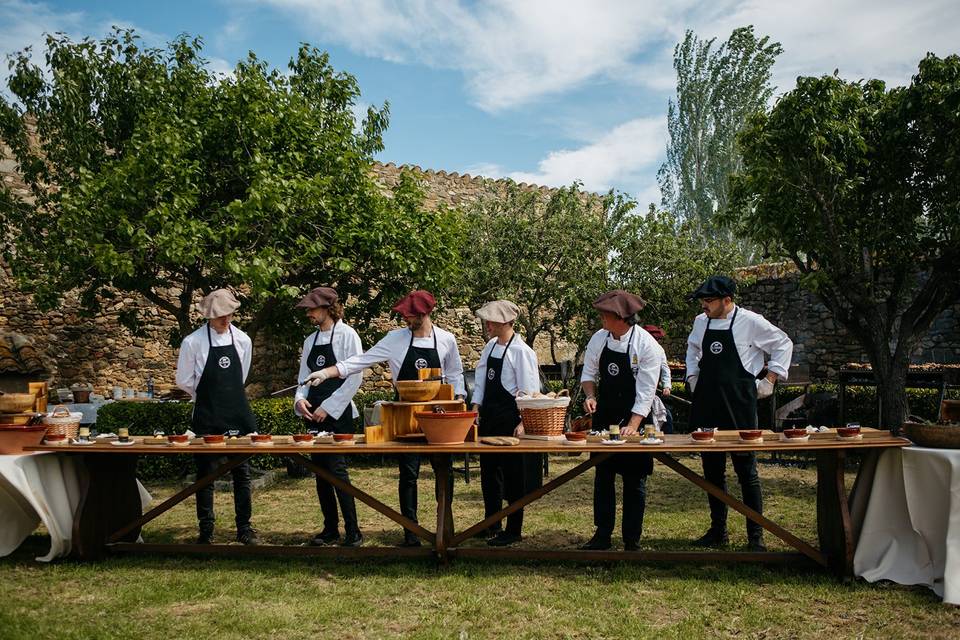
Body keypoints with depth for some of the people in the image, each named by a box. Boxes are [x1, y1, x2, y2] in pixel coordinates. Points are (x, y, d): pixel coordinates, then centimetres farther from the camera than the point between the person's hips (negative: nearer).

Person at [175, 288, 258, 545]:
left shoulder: (243, 341, 3)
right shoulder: (193, 342, -8)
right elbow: (184, 382, 2)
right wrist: (207, 396, 11)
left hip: (238, 416, 3)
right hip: (207, 419, -3)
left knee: (242, 472, 8)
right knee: (206, 474, 3)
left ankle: (244, 528, 18)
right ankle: (206, 531, 16)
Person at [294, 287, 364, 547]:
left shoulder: (346, 335, -6)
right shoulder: (310, 340, 14)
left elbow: (354, 378, -12)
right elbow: (304, 377, 16)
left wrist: (328, 408, -14)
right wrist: (300, 399, -5)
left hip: (338, 414, -7)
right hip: (313, 414, 7)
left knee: (337, 469, -11)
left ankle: (353, 532, -2)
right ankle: (330, 529, 18)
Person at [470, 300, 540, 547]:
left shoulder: (521, 351, -14)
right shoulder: (490, 346, 8)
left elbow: (529, 391, -15)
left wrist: (523, 423, -18)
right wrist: (476, 407, 4)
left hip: (510, 418, -8)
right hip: (489, 415, 8)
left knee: (513, 476, 3)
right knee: (488, 473, 16)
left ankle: (513, 531, 16)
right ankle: (491, 524, 31)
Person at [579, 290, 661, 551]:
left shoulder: (646, 344, -17)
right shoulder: (599, 339, -4)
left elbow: (646, 392, -18)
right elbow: (589, 373, 7)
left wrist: (633, 426, -26)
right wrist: (590, 396, -13)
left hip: (635, 419, -4)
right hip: (604, 416, 4)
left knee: (634, 480, 4)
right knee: (602, 475, 9)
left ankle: (632, 541, 16)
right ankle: (603, 534, 20)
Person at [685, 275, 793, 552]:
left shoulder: (750, 322, -7)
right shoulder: (701, 322, 9)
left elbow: (783, 344, 3)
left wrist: (769, 380, -1)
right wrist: (693, 377, 15)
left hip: (739, 407, -5)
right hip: (706, 405, 5)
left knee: (746, 471, 0)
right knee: (712, 470, 11)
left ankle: (755, 536, 10)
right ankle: (718, 531, 23)